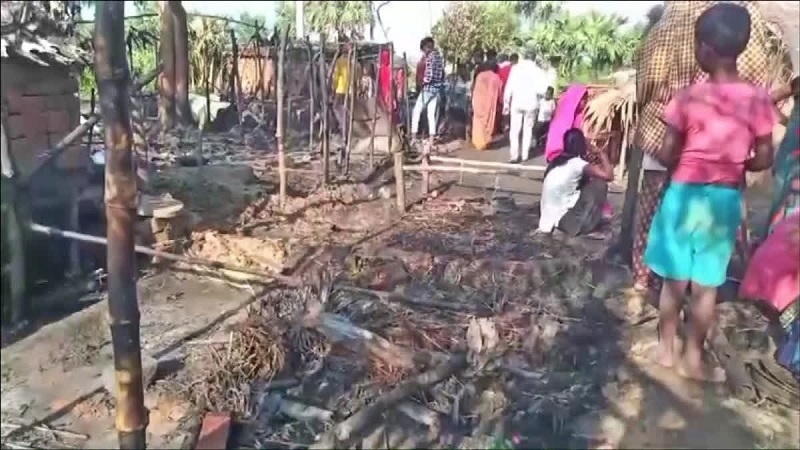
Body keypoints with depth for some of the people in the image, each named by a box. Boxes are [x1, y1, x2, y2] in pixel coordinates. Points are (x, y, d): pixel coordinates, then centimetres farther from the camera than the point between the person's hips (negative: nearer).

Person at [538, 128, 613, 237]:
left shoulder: (557, 161, 10)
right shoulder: (576, 163, -15)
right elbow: (609, 175, -18)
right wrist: (601, 154, -4)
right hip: (561, 219, -8)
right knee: (599, 184, -4)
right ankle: (587, 228, 3)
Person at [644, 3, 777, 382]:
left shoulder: (689, 97, -12)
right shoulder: (758, 99, -6)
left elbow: (666, 156, -9)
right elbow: (763, 160, -1)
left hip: (685, 194, -1)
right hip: (726, 199, 2)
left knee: (675, 280, 12)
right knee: (706, 286, 11)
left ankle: (666, 350, 24)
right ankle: (693, 359, 22)